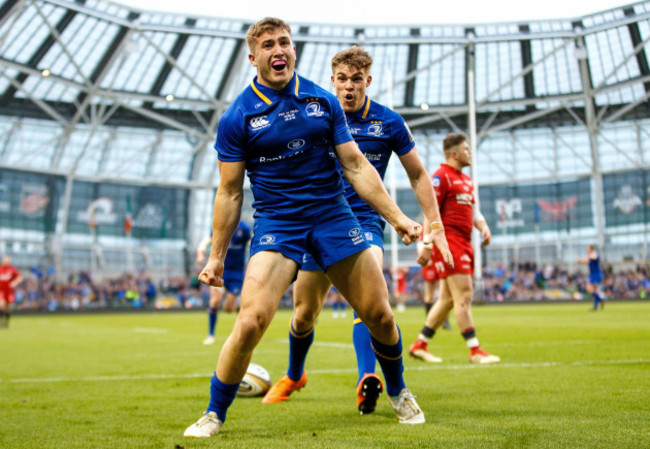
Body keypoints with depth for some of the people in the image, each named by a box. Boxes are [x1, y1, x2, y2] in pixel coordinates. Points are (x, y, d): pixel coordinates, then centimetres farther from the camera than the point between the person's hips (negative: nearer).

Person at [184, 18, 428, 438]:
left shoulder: (324, 101, 6)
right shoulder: (237, 117, -2)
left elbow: (356, 166, 8)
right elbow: (230, 192, 2)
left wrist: (397, 217, 3)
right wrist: (217, 257, 3)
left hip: (335, 216, 3)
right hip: (276, 224, -3)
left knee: (379, 315, 3)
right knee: (250, 322, -19)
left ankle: (398, 392, 32)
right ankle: (214, 415, 2)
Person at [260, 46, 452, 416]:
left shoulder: (389, 122, -3)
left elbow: (418, 175, 7)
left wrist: (436, 227, 3)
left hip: (365, 221, -1)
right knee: (304, 314, 6)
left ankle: (367, 383, -37)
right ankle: (294, 377, 35)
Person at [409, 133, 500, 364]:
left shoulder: (467, 180, 20)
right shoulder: (441, 176, -8)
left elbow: (473, 209, 26)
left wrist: (483, 226, 4)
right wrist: (427, 246, -18)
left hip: (464, 244, 9)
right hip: (448, 241, -9)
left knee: (448, 298, 11)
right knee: (464, 295, -10)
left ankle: (419, 345, 19)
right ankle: (475, 351, -6)